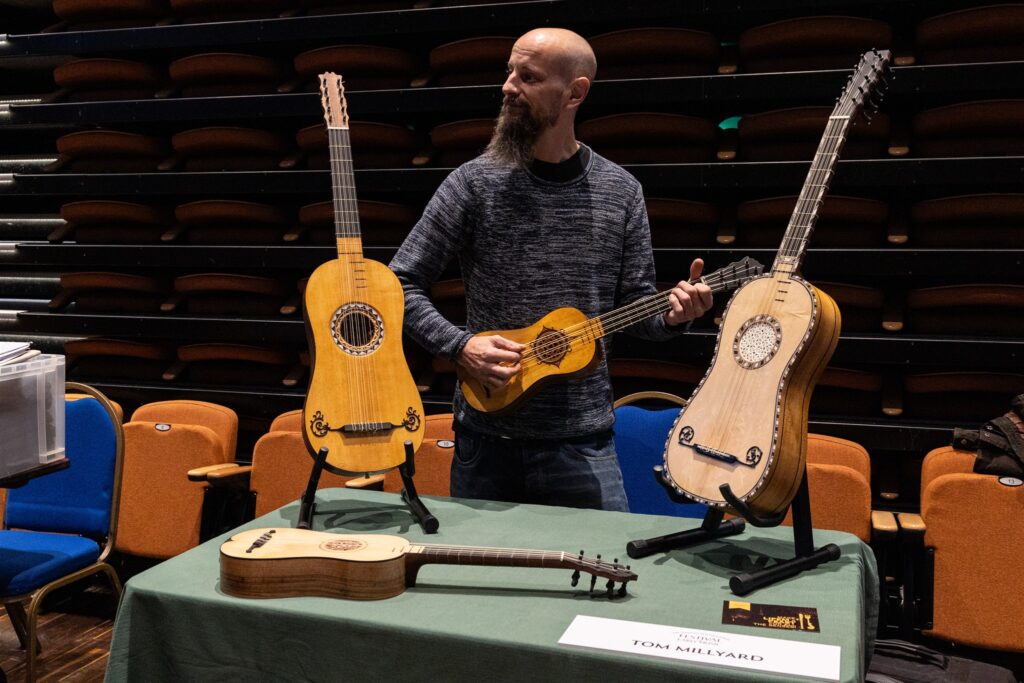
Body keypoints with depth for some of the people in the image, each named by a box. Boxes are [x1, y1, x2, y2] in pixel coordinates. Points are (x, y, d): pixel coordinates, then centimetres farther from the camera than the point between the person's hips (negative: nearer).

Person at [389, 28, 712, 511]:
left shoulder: (620, 191, 1)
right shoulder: (476, 182, -5)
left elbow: (634, 306, 7)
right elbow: (402, 284, -2)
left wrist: (671, 316, -15)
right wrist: (459, 345, -16)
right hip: (485, 439, 0)